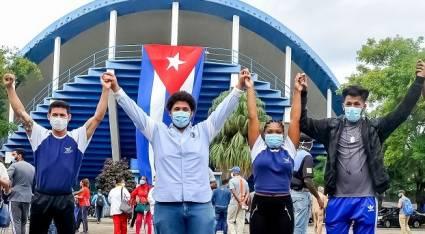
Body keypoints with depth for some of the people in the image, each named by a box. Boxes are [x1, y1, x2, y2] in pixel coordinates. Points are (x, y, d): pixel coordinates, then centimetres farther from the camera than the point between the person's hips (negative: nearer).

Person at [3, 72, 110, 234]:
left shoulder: (77, 138, -1)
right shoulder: (40, 136, 1)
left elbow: (98, 117, -8)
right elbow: (20, 113, -4)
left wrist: (105, 90, -16)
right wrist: (10, 87, -13)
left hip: (65, 199, 0)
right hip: (41, 197, 1)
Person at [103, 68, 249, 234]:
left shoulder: (203, 131, 13)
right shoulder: (158, 132, 12)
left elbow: (223, 109, 7)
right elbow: (134, 111, 6)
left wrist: (238, 87, -6)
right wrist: (117, 90, -4)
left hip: (200, 204, 0)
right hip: (167, 205, 0)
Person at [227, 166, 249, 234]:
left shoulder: (232, 180, -6)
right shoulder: (244, 181, 12)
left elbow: (234, 192, -15)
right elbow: (247, 193, 6)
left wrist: (240, 202, -14)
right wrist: (244, 202, -4)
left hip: (234, 203, -5)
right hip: (243, 204, 5)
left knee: (230, 220, 2)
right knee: (241, 221, 6)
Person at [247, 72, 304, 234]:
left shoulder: (289, 149, 8)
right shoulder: (258, 148, 7)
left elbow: (295, 119, 6)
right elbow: (252, 117, 5)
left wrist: (297, 91, 6)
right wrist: (250, 88, 3)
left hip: (283, 205, 1)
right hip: (260, 204, -1)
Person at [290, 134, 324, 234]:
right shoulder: (307, 156, -14)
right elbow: (307, 181, -22)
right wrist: (318, 198, -15)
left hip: (290, 192, 8)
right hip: (301, 194, -8)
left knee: (293, 225, 15)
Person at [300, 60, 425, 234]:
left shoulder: (374, 128, 6)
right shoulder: (332, 127, 6)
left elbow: (402, 112, 3)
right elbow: (303, 123, 1)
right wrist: (302, 93, -10)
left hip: (365, 200, 0)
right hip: (338, 200, 0)